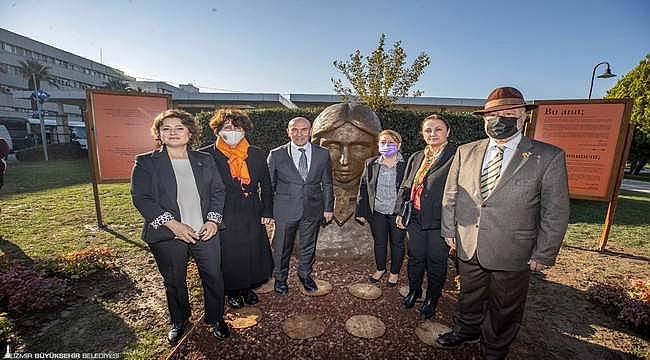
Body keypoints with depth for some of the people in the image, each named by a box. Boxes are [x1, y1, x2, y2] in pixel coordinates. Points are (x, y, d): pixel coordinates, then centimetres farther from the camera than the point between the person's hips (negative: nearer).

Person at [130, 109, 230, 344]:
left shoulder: (205, 160, 7)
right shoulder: (146, 163, 0)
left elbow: (218, 191, 6)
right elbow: (141, 198, -8)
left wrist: (213, 220, -7)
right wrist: (173, 224, -17)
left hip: (206, 231, 2)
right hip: (167, 236, -1)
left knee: (213, 278, 9)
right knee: (174, 282, 16)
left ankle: (215, 319, 33)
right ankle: (178, 322, 42)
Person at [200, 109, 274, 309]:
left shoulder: (257, 154, 2)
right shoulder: (207, 155, -6)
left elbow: (266, 185, 6)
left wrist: (267, 212, 3)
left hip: (252, 216, 3)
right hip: (223, 218, -3)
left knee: (254, 253, 14)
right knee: (228, 256, 11)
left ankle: (249, 287, 39)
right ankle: (233, 291, 36)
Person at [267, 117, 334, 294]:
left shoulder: (322, 154, 0)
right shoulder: (276, 154, -5)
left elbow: (327, 184, 6)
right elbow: (269, 185, 1)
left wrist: (328, 208, 5)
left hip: (313, 210, 2)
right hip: (285, 211, -1)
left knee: (309, 246, 18)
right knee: (282, 247, 14)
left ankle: (305, 274, 45)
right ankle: (280, 278, 40)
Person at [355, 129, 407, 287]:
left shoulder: (406, 164, -9)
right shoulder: (371, 164, 1)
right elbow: (363, 188, 4)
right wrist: (361, 211, 2)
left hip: (398, 213, -2)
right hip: (377, 212, 3)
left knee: (397, 243, 14)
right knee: (379, 242, 17)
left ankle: (394, 272, 36)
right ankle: (380, 269, 41)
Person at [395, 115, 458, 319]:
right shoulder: (416, 158, 10)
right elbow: (405, 187, 14)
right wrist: (400, 212, 10)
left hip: (439, 220, -4)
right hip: (415, 218, 5)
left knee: (436, 262, 13)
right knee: (415, 258, 18)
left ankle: (432, 299, 36)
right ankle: (414, 291, 42)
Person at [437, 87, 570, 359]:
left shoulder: (548, 157, -9)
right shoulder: (466, 152, 0)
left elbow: (555, 212, -7)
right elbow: (451, 195, 4)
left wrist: (543, 255, -6)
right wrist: (449, 231, 4)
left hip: (512, 255, -2)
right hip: (467, 248, 3)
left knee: (504, 311, 19)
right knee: (469, 297, 24)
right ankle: (466, 331, 50)